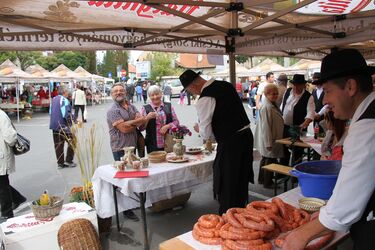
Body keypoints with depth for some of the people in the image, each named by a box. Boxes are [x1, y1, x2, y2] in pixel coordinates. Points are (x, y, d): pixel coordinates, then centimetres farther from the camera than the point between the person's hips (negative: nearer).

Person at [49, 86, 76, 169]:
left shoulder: (54, 99, 13)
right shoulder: (64, 100, -14)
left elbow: (51, 112, 21)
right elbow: (67, 114, -22)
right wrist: (74, 121, -11)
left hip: (54, 125, 8)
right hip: (63, 125, -8)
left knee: (58, 145, 11)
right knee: (72, 142, 6)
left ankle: (60, 163, 16)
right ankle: (68, 161, 6)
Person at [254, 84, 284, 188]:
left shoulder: (273, 105, 9)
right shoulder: (267, 107, -23)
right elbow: (266, 126, -25)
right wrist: (269, 143, -24)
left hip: (271, 139, 10)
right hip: (269, 140, -10)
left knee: (265, 159, 20)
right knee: (270, 161, 2)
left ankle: (261, 179, 34)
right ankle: (267, 183, 16)